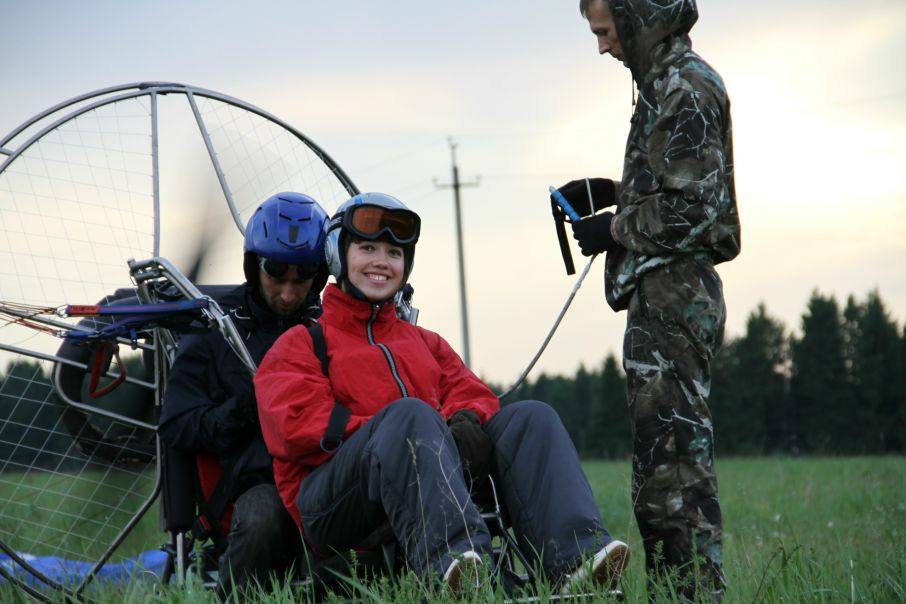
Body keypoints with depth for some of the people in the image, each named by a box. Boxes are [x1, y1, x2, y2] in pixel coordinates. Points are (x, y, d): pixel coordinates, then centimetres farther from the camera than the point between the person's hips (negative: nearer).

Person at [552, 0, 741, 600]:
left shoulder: (685, 88, -12)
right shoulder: (668, 83, 19)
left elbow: (693, 209, -18)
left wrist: (614, 230, -8)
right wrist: (610, 191, 17)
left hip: (672, 296, -11)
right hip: (668, 296, 11)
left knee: (674, 445, -11)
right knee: (663, 446, 11)